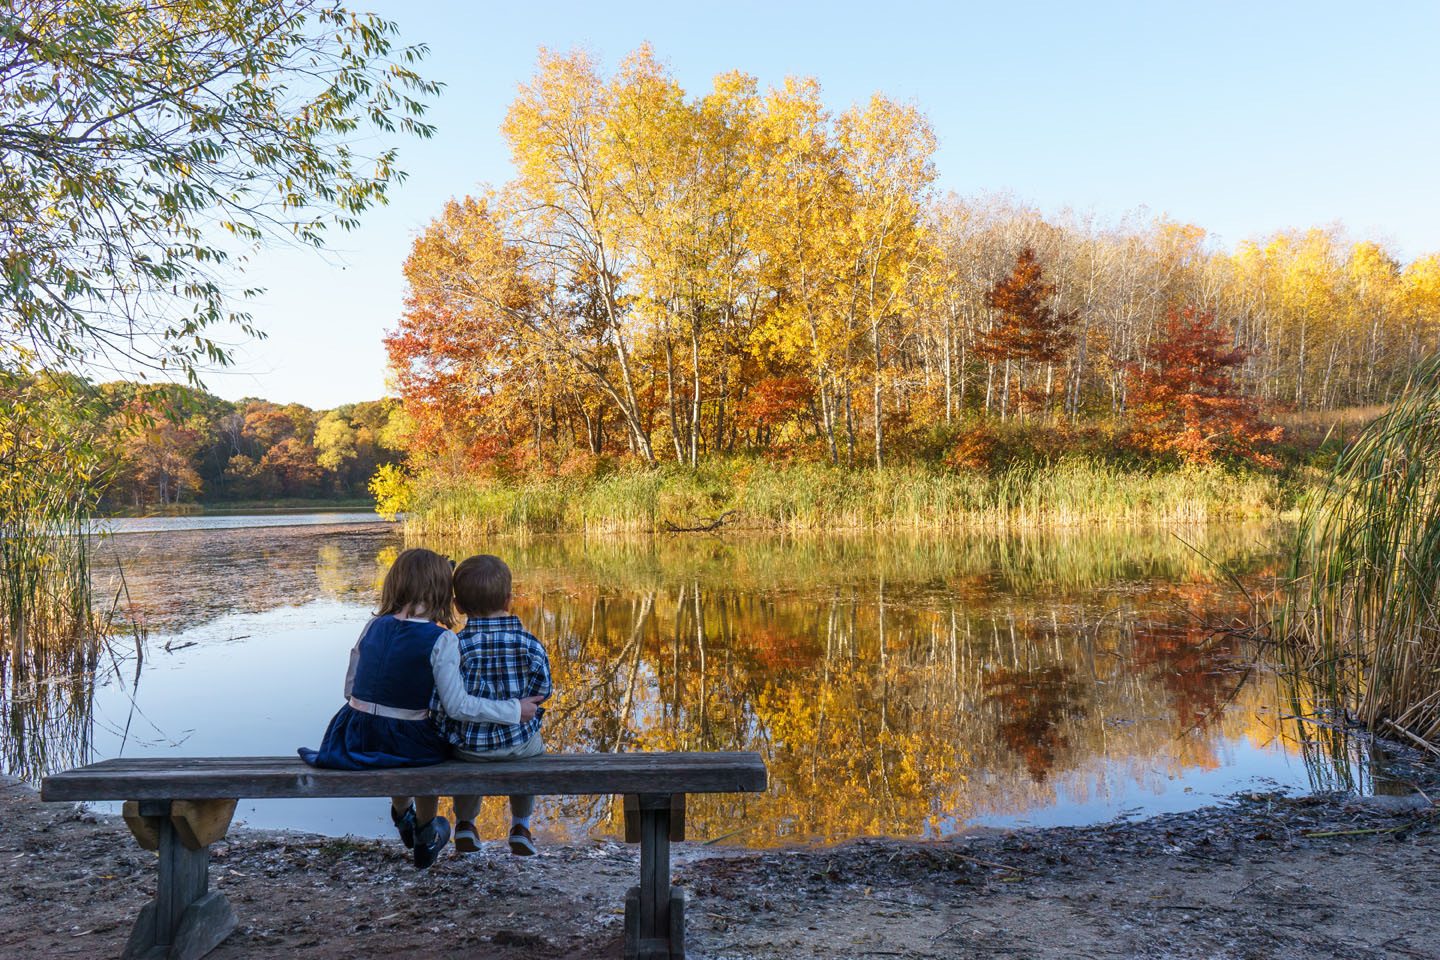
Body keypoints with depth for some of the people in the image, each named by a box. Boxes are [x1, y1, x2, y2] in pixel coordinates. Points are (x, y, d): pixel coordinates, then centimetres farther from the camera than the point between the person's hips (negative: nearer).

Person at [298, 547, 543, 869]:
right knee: (430, 747, 31)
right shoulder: (442, 640, -16)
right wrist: (514, 710, -11)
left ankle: (402, 815, 56)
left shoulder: (374, 626, -1)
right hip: (406, 744, -4)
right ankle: (426, 837, 45)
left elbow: (350, 688, 5)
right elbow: (457, 705, -19)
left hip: (357, 739, 4)